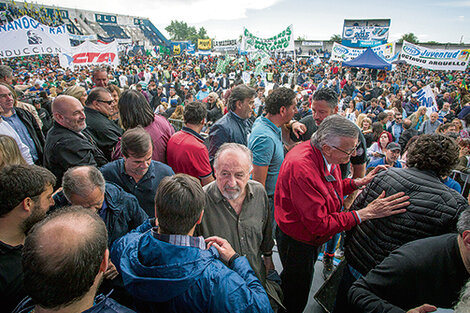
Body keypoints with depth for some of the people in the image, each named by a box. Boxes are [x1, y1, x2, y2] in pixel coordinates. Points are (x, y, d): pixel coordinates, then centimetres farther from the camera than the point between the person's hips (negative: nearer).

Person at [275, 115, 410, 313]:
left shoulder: (324, 155, -10)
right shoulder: (301, 167, -37)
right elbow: (319, 225, -32)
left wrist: (359, 182, -6)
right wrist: (365, 214, -33)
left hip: (311, 236, 8)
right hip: (297, 243, -8)